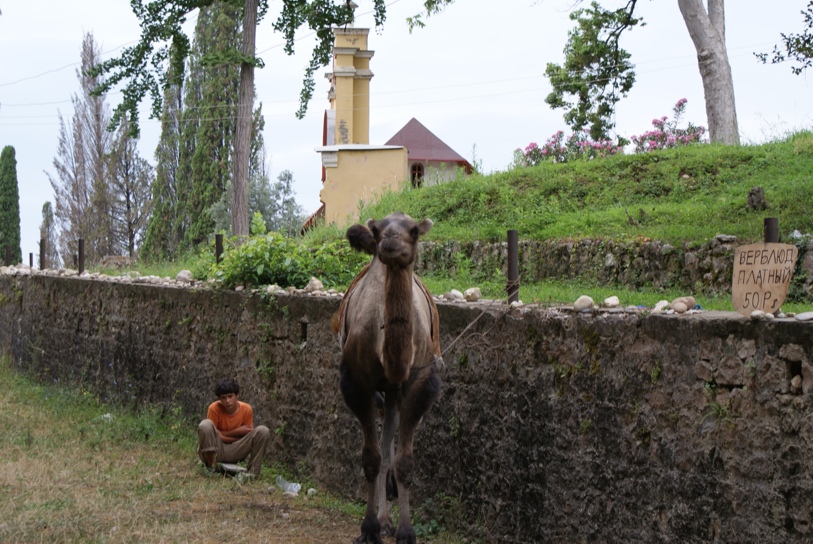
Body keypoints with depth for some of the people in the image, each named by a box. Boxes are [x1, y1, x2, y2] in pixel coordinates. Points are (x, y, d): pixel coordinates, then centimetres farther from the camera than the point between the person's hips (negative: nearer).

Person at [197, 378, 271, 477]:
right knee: (205, 425, -32)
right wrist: (237, 432, -15)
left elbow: (248, 434, -2)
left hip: (235, 453, 2)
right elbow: (212, 435, -14)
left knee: (263, 431, -17)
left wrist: (224, 434, -14)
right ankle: (211, 467, -19)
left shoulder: (247, 409, -8)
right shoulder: (214, 408, -14)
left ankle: (253, 472, -14)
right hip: (215, 451, -2)